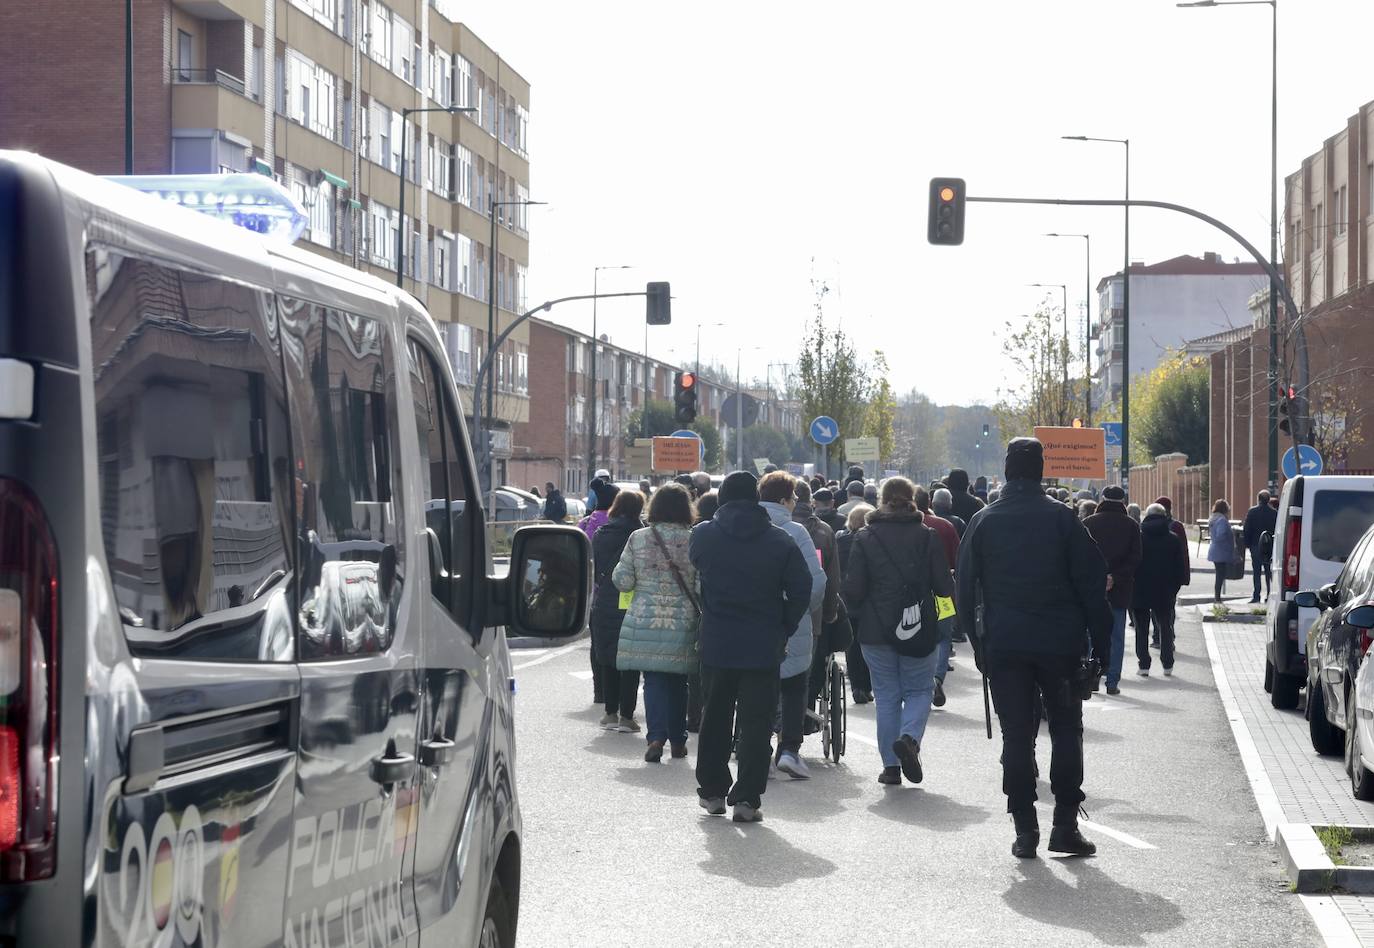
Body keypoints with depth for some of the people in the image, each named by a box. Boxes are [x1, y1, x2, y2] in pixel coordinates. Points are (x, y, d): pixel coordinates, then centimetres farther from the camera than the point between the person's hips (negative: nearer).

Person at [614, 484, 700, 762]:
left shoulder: (638, 538, -2)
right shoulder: (693, 541, -5)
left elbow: (622, 581, 0)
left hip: (645, 623, 0)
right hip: (683, 624, 0)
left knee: (654, 680, 2)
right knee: (678, 681, 13)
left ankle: (656, 736, -15)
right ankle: (677, 740, 20)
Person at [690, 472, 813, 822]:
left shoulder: (703, 535, -3)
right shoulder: (779, 540, -5)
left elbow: (694, 561, 16)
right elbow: (801, 589, -4)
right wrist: (783, 630, 5)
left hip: (715, 643, 1)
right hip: (763, 646, -1)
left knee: (714, 718, 15)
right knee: (756, 722, 2)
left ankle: (711, 791, 22)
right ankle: (747, 798, -3)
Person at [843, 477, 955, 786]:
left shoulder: (865, 538, -3)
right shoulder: (928, 537, -4)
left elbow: (853, 591, -6)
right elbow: (945, 587, -4)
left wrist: (861, 610, 15)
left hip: (876, 630, 1)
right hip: (920, 631, -1)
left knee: (886, 694, 10)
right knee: (919, 690, 12)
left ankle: (891, 766, 8)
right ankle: (909, 737, -16)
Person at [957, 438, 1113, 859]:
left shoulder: (983, 522, 3)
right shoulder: (1062, 518, -4)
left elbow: (965, 589, 5)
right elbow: (1091, 583, -5)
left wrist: (977, 642, 13)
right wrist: (1100, 643, 1)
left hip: (1004, 646, 1)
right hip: (1060, 645, -1)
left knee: (1016, 736, 6)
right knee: (1066, 729, 9)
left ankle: (1025, 830, 4)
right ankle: (1065, 825, 3)